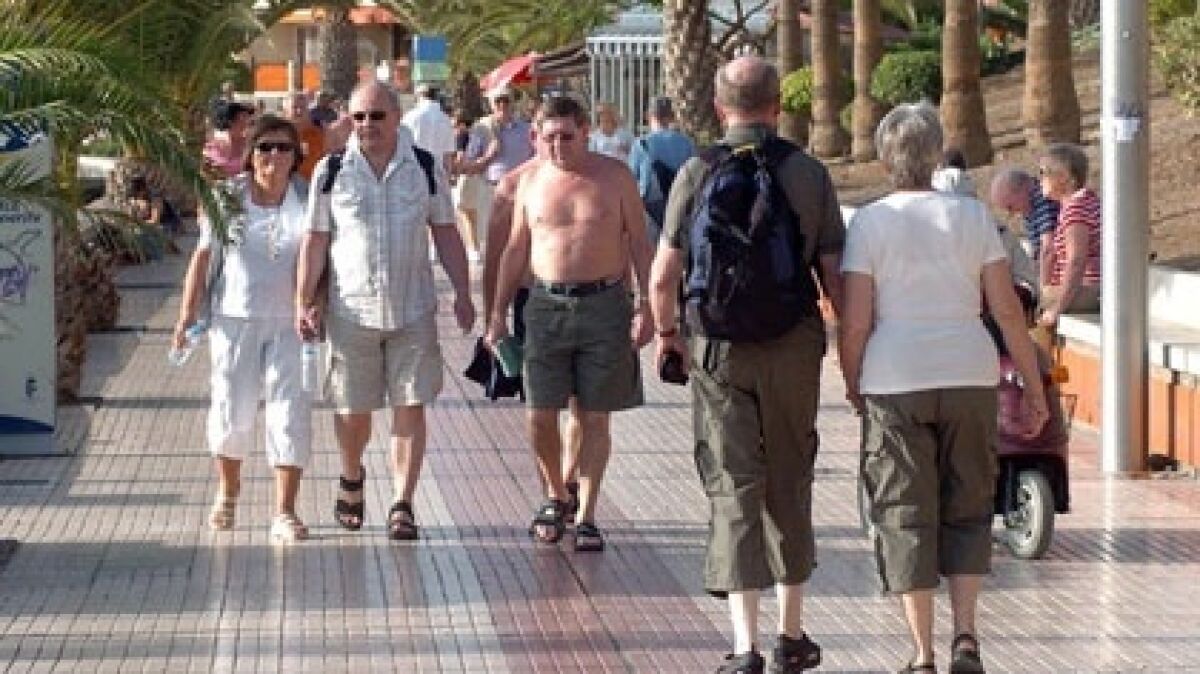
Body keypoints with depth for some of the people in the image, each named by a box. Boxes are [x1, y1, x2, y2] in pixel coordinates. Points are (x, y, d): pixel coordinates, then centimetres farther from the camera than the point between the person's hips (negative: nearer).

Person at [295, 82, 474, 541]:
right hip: (351, 309, 0)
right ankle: (351, 480, 36)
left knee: (410, 408, -4)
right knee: (352, 409, 9)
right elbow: (315, 240, 4)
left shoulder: (426, 169, 3)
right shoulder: (331, 171, 1)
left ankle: (403, 504, 0)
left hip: (413, 309, 0)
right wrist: (304, 302, -1)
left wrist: (463, 293, 2)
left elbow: (446, 233, 9)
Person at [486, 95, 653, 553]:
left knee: (594, 418, 1)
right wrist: (498, 314, 11)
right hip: (547, 305, 2)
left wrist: (644, 306, -6)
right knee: (540, 415, -2)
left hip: (604, 305, -2)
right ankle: (555, 497, 22)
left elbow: (639, 243, 2)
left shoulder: (614, 176, 1)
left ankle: (586, 516, 9)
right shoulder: (532, 181, 8)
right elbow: (516, 250, 14)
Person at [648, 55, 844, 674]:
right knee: (790, 486, 15)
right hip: (794, 347, 1)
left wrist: (666, 331, 14)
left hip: (717, 348, -1)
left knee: (734, 489, 1)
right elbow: (835, 274, -3)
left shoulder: (696, 174, -4)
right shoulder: (809, 174, -3)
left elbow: (663, 277, -4)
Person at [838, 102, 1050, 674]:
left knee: (905, 514, 6)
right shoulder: (973, 215, 3)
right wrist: (1033, 385, 10)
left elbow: (855, 323, -6)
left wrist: (852, 384, 10)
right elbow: (1007, 310, 2)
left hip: (894, 380, -2)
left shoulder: (869, 222, -2)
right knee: (967, 507, 16)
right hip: (969, 374, 2)